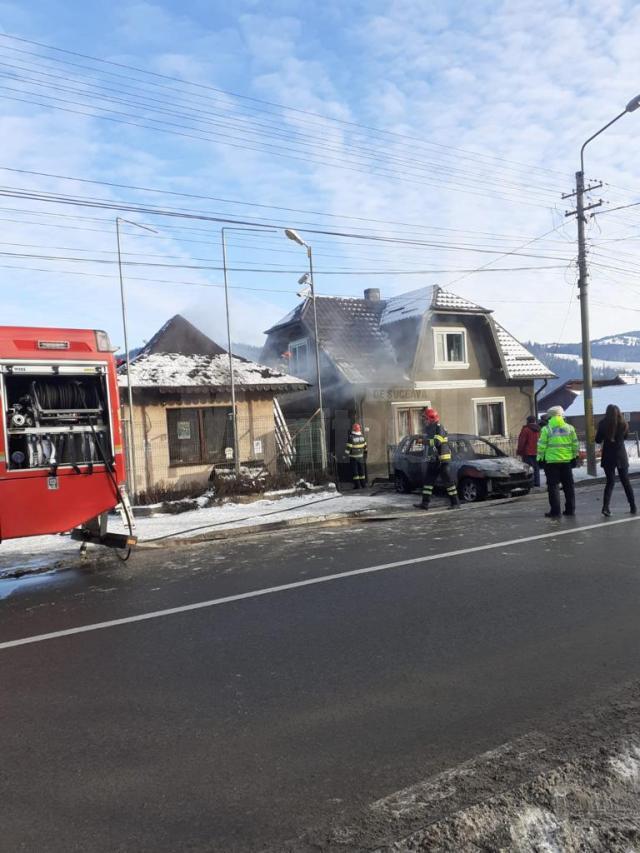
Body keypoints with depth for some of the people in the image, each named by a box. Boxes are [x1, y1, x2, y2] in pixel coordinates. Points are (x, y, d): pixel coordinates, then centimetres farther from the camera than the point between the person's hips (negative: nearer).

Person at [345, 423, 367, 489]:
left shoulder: (351, 437, -15)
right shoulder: (362, 436, 2)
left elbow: (349, 447, -17)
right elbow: (365, 446, 11)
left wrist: (346, 454, -8)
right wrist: (365, 454, 21)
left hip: (353, 457, -5)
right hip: (360, 456, 5)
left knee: (355, 471, 1)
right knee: (362, 471, 13)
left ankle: (357, 485, -1)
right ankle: (363, 484, 17)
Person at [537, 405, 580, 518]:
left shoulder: (546, 429, -6)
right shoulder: (569, 428, 5)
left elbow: (542, 445, -8)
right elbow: (575, 443, 8)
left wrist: (540, 458, 1)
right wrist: (575, 456, 16)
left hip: (551, 461, -4)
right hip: (567, 460, 4)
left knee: (553, 486, 0)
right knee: (568, 486, 13)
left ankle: (555, 511, -2)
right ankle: (570, 509, 17)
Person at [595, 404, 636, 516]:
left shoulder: (603, 424, -9)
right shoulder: (624, 424, -4)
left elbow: (598, 440, -2)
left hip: (608, 457, -1)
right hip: (621, 456, 1)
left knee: (610, 482, 5)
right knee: (626, 482, 14)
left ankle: (605, 507, -9)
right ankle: (633, 507, 18)